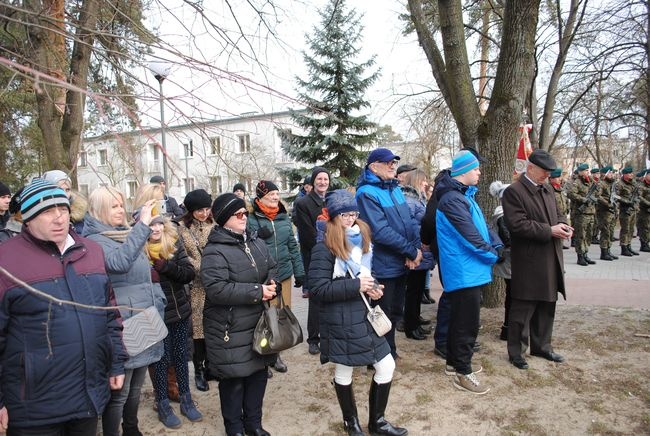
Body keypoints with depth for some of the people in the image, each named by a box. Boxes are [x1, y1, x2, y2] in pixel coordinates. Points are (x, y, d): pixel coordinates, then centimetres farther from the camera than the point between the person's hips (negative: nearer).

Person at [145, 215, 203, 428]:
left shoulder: (175, 245, -1)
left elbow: (190, 274, -8)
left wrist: (166, 266, -21)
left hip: (180, 311, 4)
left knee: (181, 355, 15)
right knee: (161, 359, 8)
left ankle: (186, 400, 30)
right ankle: (163, 405, 26)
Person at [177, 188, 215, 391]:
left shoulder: (214, 224, 4)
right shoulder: (183, 228, -3)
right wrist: (201, 268, -16)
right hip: (197, 285, -2)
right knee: (199, 326, 4)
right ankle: (199, 370, 19)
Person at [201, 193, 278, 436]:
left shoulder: (257, 243, 8)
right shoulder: (214, 251, -17)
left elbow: (272, 268, 17)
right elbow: (216, 289, -27)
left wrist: (273, 284, -8)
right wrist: (257, 291, -24)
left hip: (258, 324, 7)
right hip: (230, 330, -7)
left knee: (258, 373, 17)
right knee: (233, 379, 7)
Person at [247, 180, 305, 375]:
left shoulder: (284, 218, 8)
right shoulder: (251, 219, -8)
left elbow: (292, 246, 12)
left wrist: (299, 271, 12)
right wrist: (257, 236, -25)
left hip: (284, 274, 5)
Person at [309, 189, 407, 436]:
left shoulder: (363, 241, 8)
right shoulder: (324, 249, -15)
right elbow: (317, 289, -20)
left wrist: (372, 288, -1)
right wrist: (355, 286, -23)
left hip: (365, 317, 7)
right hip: (340, 323, -7)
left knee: (387, 366, 8)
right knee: (343, 373, 11)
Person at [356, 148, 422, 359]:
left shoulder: (395, 188, 9)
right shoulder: (367, 193, -16)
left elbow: (410, 220, 6)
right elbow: (381, 231, -24)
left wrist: (415, 249, -11)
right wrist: (411, 252, -19)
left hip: (401, 263, 8)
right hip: (383, 266, -8)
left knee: (396, 310, 20)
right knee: (383, 315, 6)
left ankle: (389, 353, 38)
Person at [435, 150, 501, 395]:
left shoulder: (464, 195, 13)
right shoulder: (452, 200, -19)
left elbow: (481, 226, 13)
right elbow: (470, 237, -21)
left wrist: (498, 246, 0)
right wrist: (493, 256, -9)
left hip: (466, 271, 10)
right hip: (465, 272, -10)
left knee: (460, 319, 19)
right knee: (467, 322, -2)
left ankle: (455, 362, 32)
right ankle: (462, 373, 10)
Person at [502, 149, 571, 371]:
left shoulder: (547, 190, 15)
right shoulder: (514, 192, -12)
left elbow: (557, 213, 23)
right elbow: (517, 224, -21)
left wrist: (563, 224, -1)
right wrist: (550, 230, -21)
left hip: (550, 260, 8)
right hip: (528, 262, -8)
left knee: (546, 306, 17)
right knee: (522, 309, 1)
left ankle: (541, 346, 32)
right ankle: (516, 351, 14)